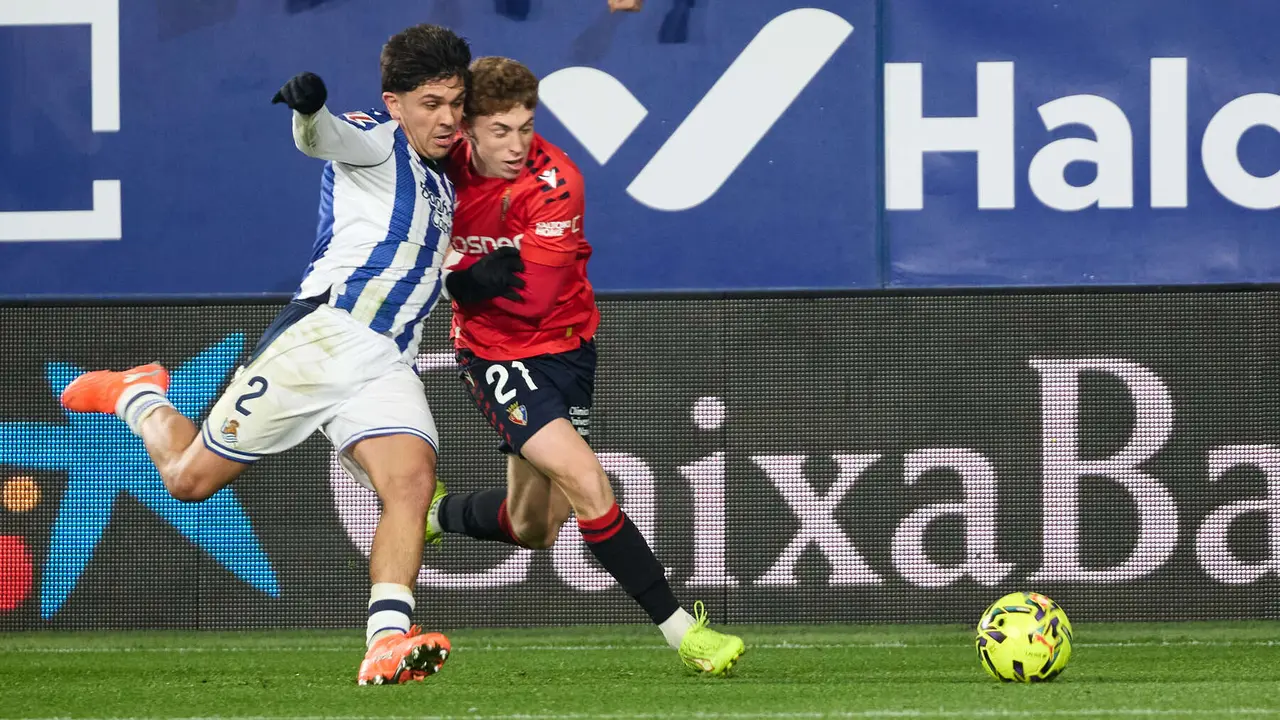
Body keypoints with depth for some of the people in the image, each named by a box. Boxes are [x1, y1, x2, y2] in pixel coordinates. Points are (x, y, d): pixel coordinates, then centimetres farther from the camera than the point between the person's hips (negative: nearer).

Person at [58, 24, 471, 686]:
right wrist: (309, 107, -48)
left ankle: (387, 643, -34)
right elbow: (322, 138, -26)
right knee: (190, 477, 3)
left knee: (412, 479, -23)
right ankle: (137, 396, 36)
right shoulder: (376, 142, -2)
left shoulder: (438, 182, 23)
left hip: (387, 365, 6)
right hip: (322, 332, -6)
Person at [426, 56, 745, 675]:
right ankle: (682, 631, -18)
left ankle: (437, 514, 46)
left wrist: (463, 281, -24)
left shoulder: (554, 181, -20)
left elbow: (533, 296, -25)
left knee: (534, 529, 14)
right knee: (585, 479, -21)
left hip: (563, 344, 2)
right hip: (494, 353, -2)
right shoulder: (447, 165, -13)